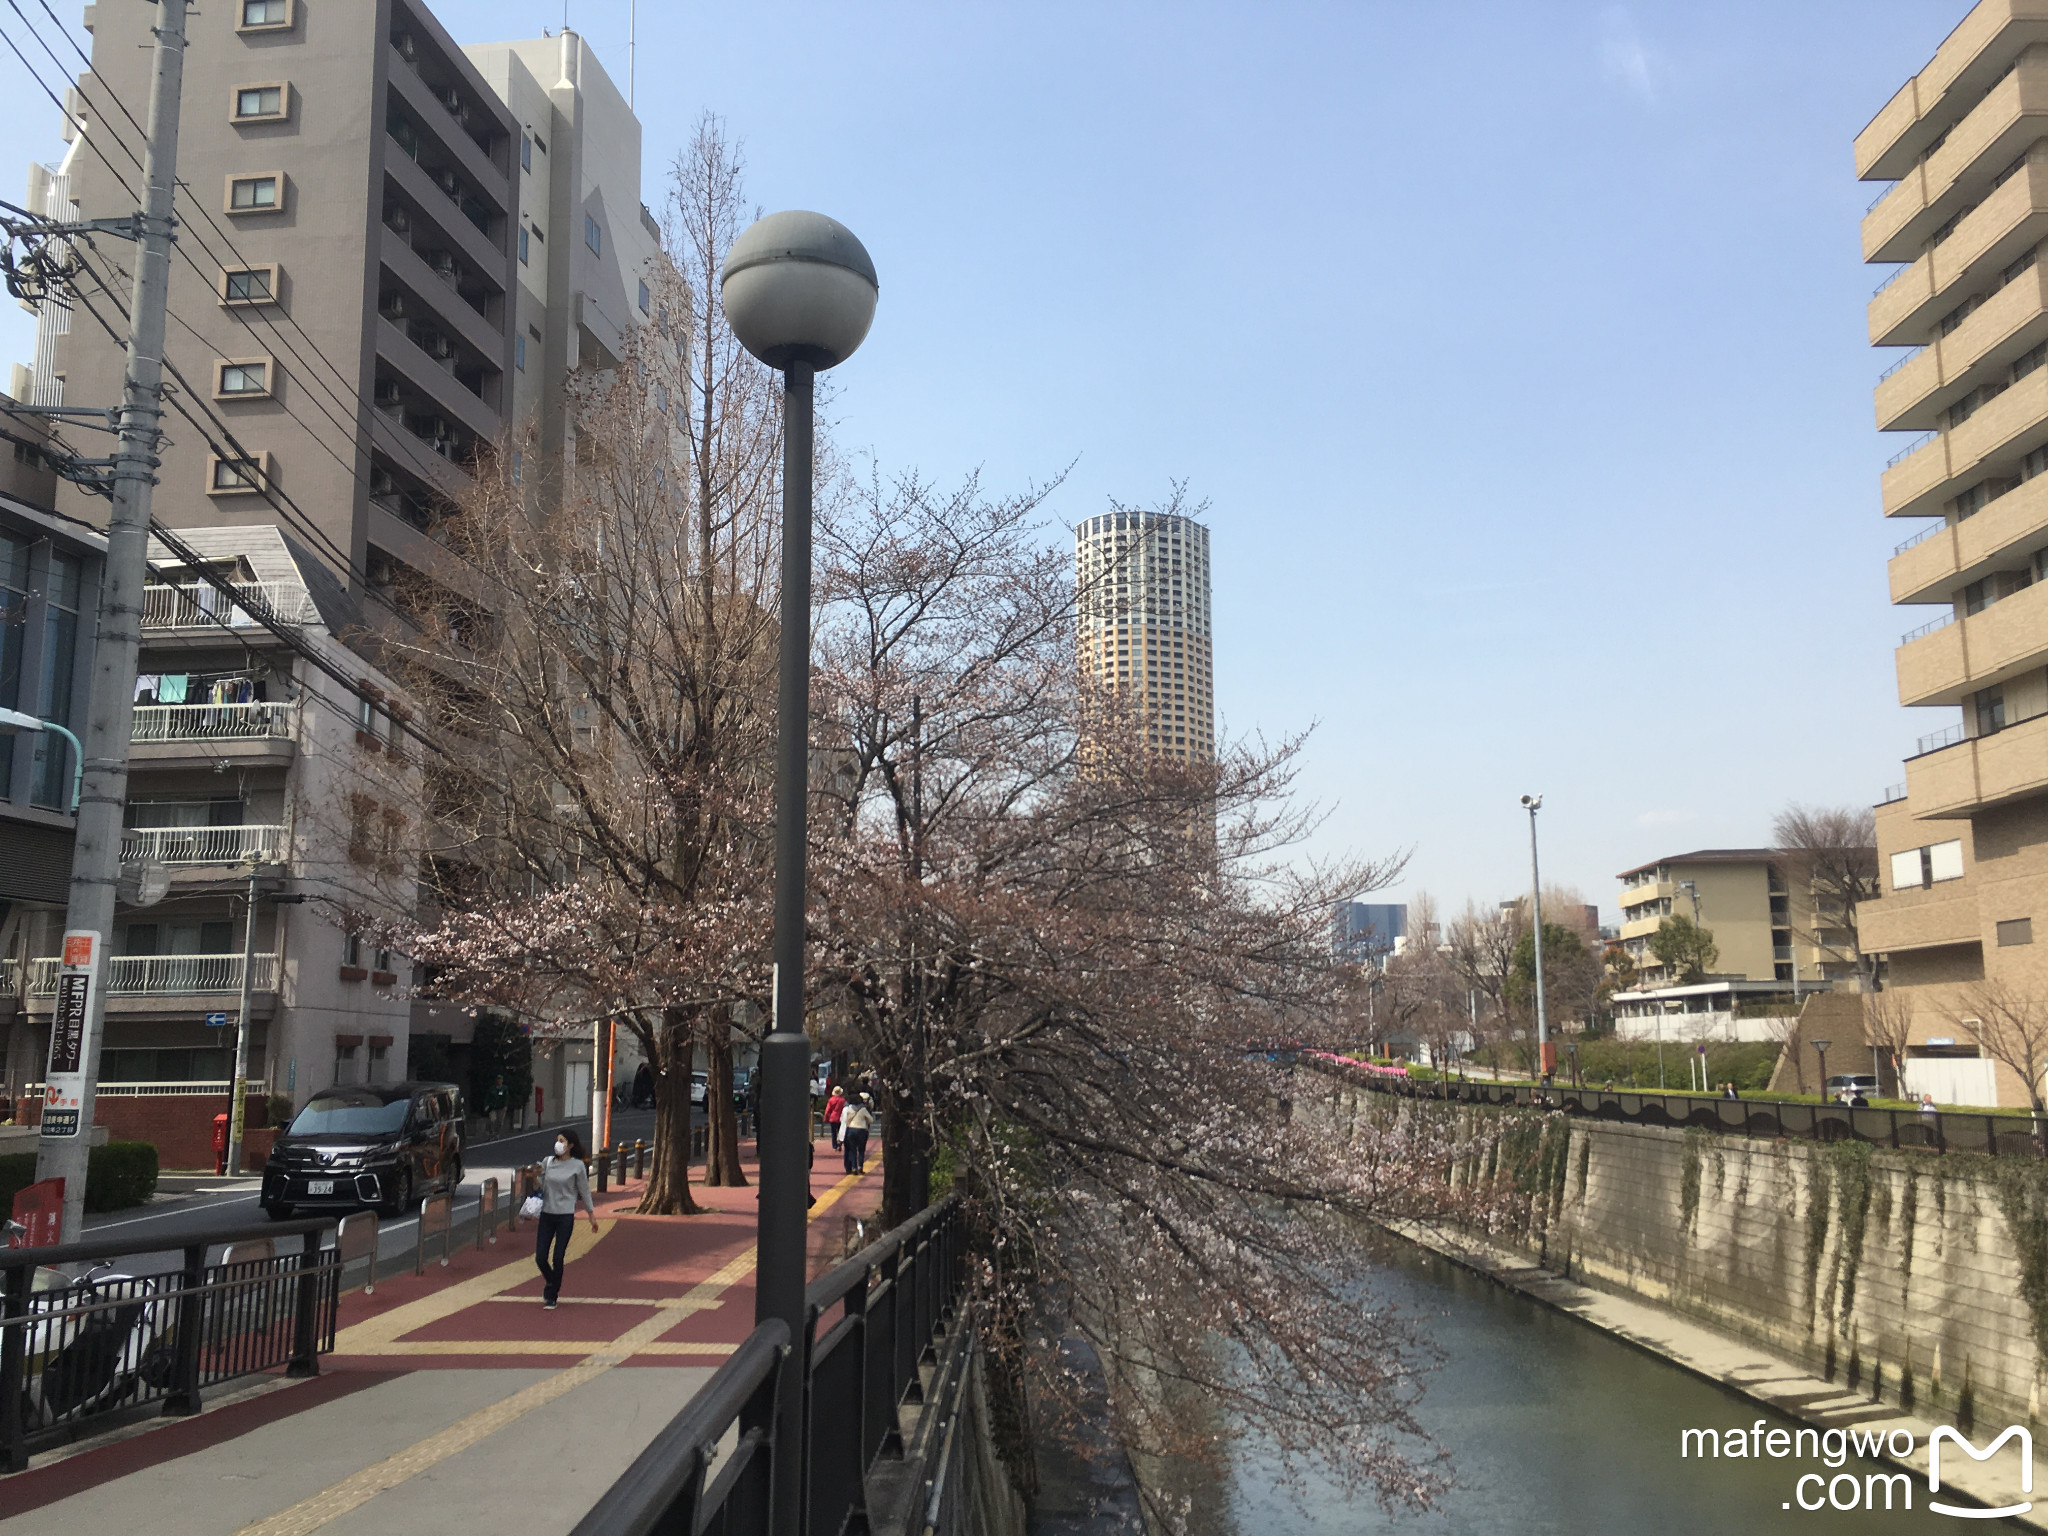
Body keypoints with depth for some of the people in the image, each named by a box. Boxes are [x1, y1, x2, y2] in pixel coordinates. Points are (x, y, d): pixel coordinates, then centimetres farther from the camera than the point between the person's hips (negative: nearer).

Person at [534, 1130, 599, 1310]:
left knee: (558, 1258, -3)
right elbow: (540, 1186, 17)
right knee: (540, 1257, 2)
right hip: (546, 1214, 3)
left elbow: (584, 1191, 4)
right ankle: (551, 1283, 33)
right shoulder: (547, 1162, 5)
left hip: (565, 1216, -3)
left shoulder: (577, 1166, -3)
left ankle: (552, 1296, 13)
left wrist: (592, 1215, 7)